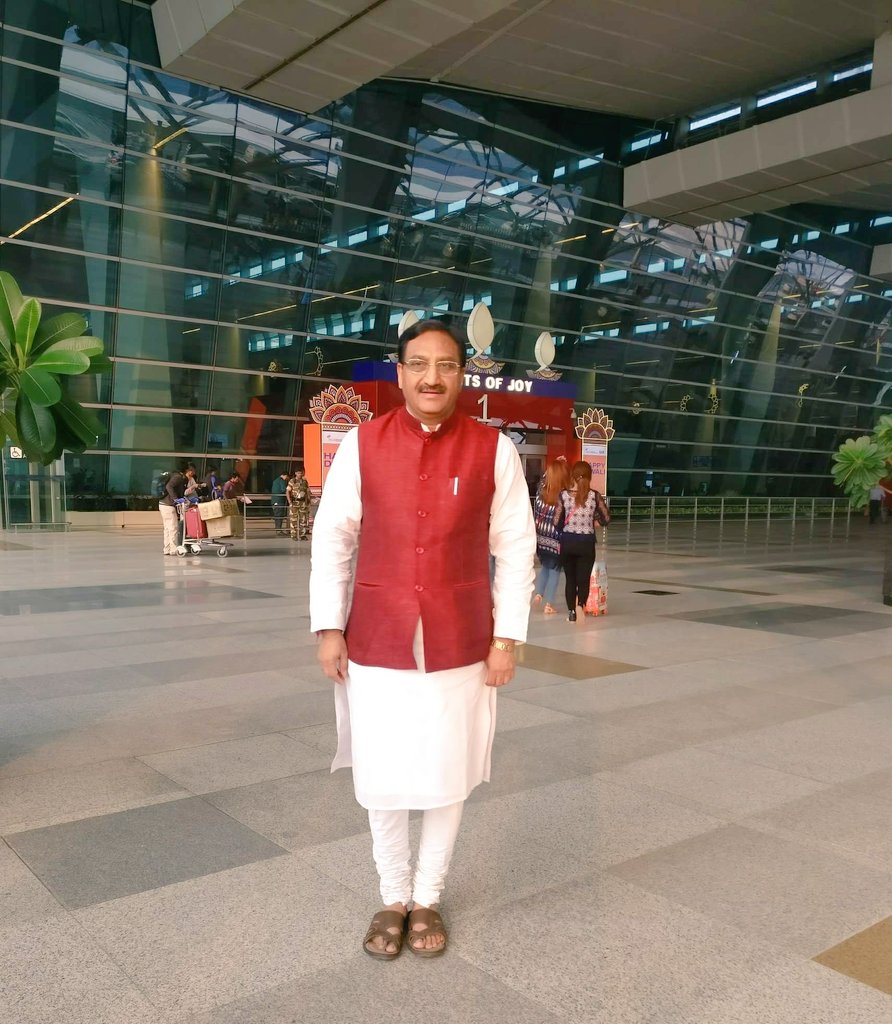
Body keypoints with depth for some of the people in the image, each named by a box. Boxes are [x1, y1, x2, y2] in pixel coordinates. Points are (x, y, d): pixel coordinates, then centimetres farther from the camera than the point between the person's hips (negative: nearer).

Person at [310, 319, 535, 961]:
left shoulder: (494, 449, -5)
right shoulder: (361, 444, -3)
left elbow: (515, 548, -1)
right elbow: (332, 536, 1)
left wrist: (507, 638, -4)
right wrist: (328, 627, -2)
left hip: (460, 643, 0)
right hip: (377, 641, 1)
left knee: (447, 777, 12)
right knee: (381, 781, 11)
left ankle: (428, 897, 35)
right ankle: (394, 897, 34)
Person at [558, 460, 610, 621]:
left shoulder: (564, 495, -7)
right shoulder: (594, 495, -7)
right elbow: (606, 519, -1)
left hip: (567, 542, 1)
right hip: (586, 543, -1)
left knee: (570, 579, 15)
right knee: (583, 579, 6)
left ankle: (571, 611, 17)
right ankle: (581, 605, -19)